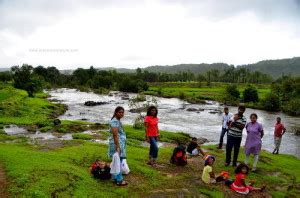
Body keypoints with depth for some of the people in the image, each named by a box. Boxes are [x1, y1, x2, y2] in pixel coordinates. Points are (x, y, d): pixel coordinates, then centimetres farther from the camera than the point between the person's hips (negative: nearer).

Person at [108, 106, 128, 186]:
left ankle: (115, 178, 26)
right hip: (117, 144, -10)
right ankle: (119, 180, 5)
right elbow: (115, 135, -24)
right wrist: (118, 147, -24)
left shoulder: (118, 121, 13)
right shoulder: (115, 121, -18)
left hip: (120, 143, 10)